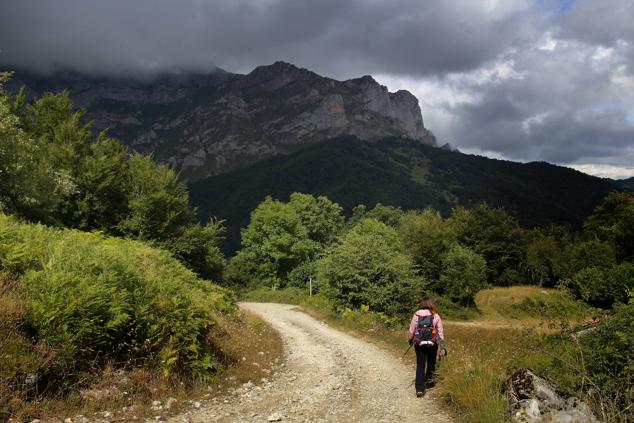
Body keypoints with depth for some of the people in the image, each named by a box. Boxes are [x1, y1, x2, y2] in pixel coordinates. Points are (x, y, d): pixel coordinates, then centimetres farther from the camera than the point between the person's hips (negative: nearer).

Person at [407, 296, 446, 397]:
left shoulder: (416, 315, -1)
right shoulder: (436, 316, 0)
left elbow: (411, 330, 1)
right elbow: (440, 332, 0)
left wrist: (410, 341, 19)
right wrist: (442, 348, 3)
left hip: (419, 344, 0)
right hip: (432, 344, 1)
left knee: (420, 366, 4)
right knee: (431, 363, 22)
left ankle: (419, 389, -4)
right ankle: (429, 382, 35)